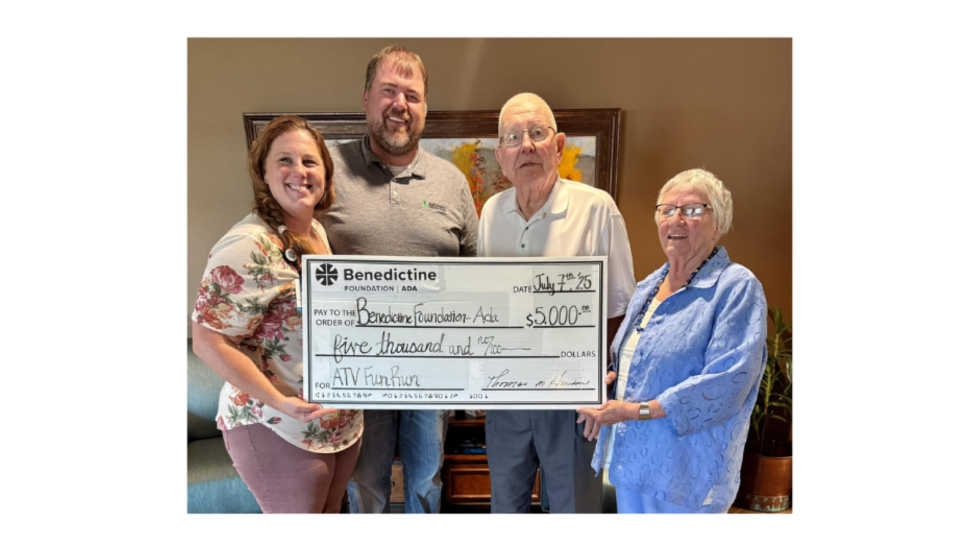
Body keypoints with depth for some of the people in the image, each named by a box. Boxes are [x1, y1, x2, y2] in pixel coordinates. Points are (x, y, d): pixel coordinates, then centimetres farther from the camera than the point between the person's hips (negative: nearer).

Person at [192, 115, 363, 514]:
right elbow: (209, 342, -23)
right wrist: (280, 402, -25)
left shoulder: (316, 231, 5)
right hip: (278, 432, -8)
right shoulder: (248, 246, -22)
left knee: (331, 511, 24)